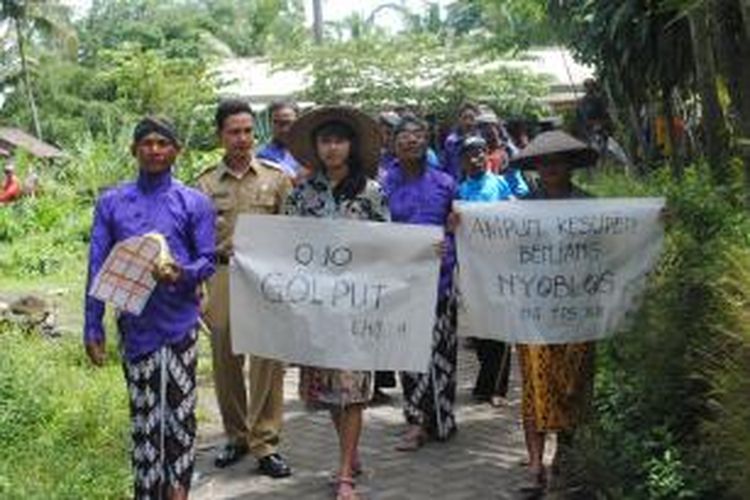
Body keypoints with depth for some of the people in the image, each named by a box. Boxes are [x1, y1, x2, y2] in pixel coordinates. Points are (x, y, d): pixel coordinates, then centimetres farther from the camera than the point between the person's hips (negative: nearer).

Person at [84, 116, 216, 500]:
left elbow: (208, 260, 1)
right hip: (134, 322, 1)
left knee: (179, 408, 3)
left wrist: (183, 274, -22)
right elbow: (98, 269, 3)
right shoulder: (111, 203, 6)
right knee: (143, 413, 7)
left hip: (179, 321, -1)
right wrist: (93, 328, -2)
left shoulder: (194, 203, 3)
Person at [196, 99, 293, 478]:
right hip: (222, 276, 2)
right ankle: (237, 436, 24)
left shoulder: (276, 178, 6)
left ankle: (265, 442, 4)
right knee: (225, 361, 8)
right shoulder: (206, 183, 9)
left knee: (268, 359, -5)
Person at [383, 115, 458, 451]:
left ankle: (439, 419, 16)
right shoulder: (384, 185, 5)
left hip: (441, 278, 1)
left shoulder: (444, 183, 9)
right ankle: (417, 420, 6)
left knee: (441, 351, 4)